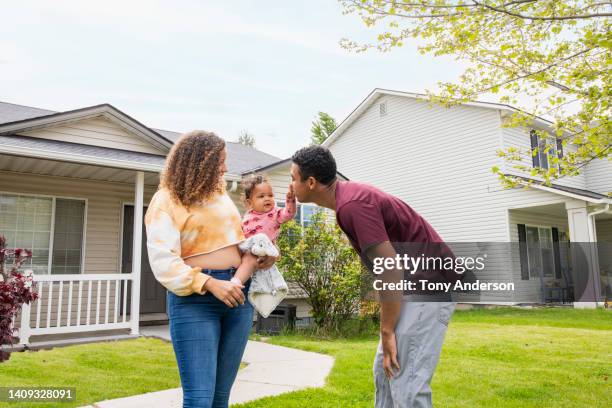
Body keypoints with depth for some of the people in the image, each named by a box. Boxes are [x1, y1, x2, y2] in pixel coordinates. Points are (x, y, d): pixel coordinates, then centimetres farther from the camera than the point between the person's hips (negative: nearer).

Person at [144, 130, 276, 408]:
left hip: (237, 294, 6)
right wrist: (211, 284, -24)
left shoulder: (220, 194, 17)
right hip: (195, 299, -6)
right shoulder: (167, 201, -4)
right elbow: (163, 261, -14)